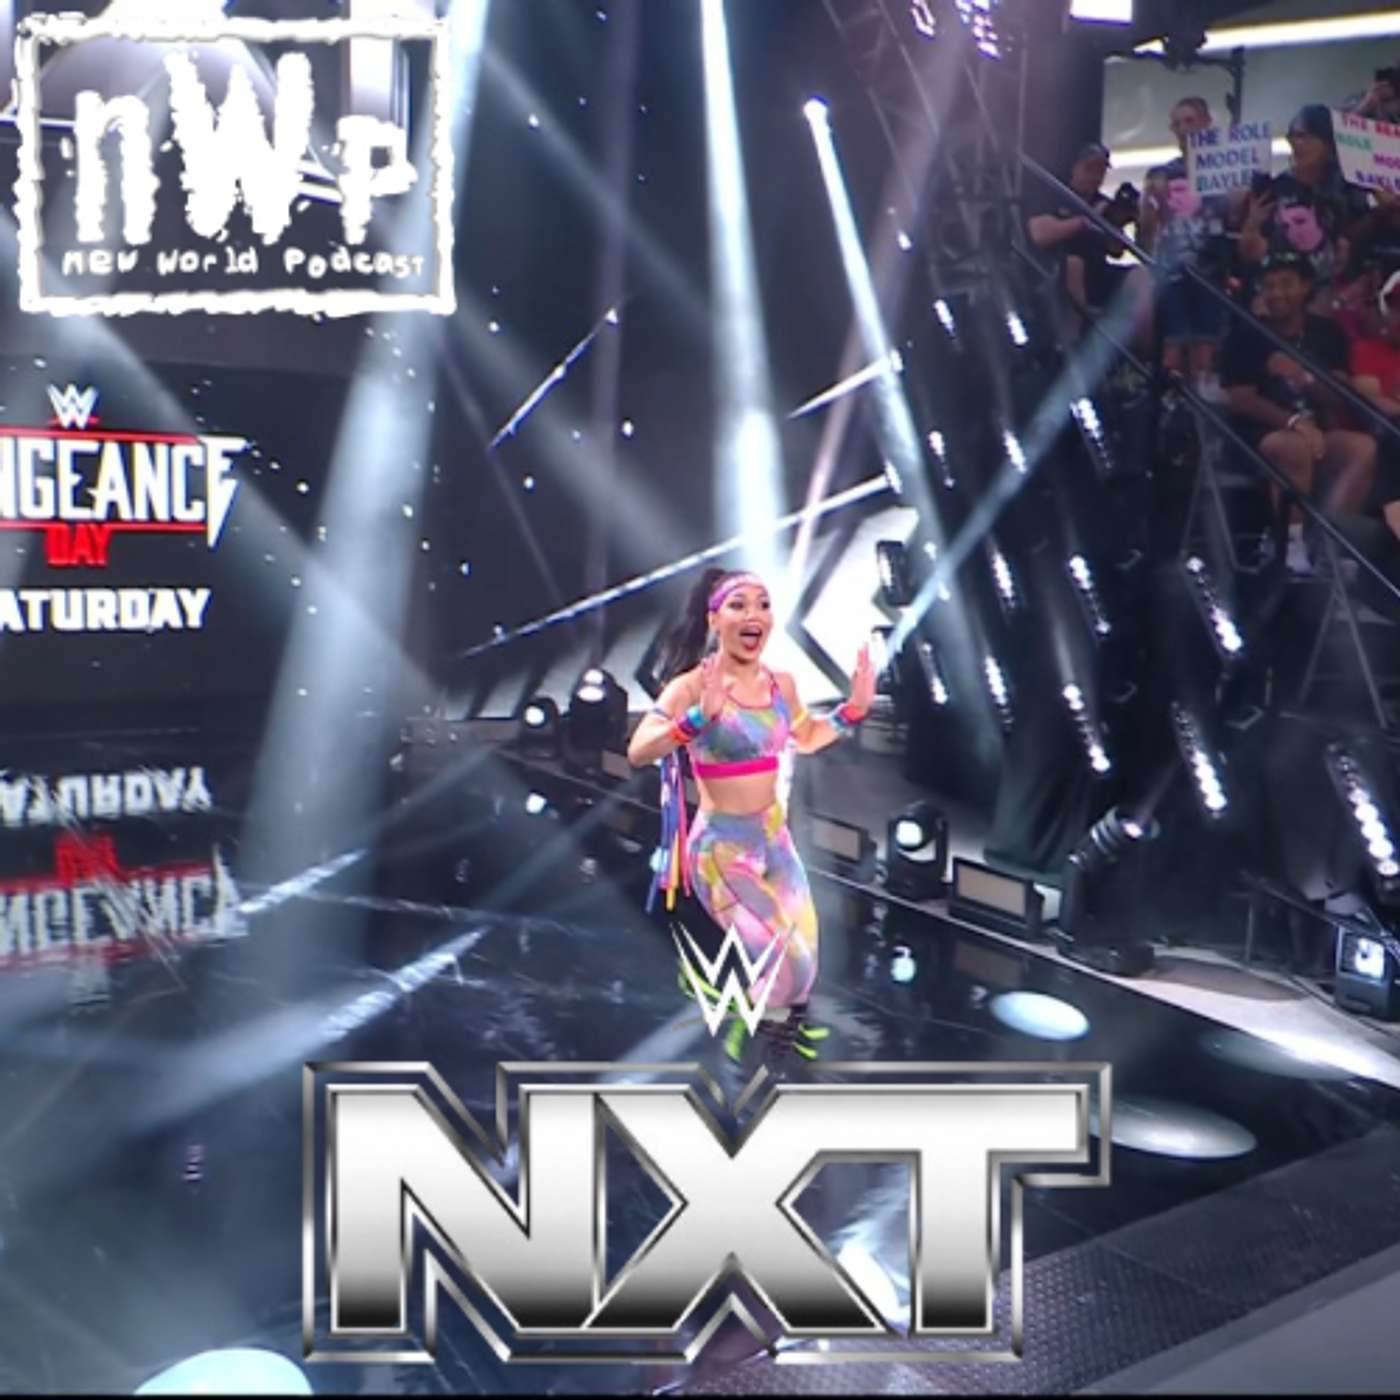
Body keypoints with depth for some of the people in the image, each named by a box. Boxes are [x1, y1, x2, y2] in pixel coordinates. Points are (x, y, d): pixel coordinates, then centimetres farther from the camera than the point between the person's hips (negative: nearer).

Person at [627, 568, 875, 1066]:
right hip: (722, 847, -6)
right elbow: (638, 751, -33)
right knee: (791, 964, -8)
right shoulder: (692, 685, -19)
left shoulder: (780, 683, 0)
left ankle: (781, 1030, 49)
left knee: (804, 957, 17)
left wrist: (854, 708, 5)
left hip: (775, 837, 7)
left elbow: (807, 738, 19)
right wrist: (700, 717, -46)